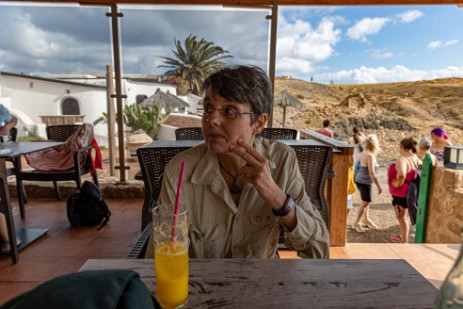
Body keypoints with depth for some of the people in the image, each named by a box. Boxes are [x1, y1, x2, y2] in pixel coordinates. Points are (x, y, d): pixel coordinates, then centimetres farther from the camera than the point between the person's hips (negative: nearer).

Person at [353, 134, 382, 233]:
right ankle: (357, 223, 13)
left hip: (360, 180, 9)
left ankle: (366, 220, 33)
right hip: (365, 182, -9)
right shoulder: (370, 155, -23)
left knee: (366, 202, 20)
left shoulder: (363, 153, 4)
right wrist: (378, 186, -20)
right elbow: (372, 173, -25)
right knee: (365, 203, 3)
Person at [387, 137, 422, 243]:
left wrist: (398, 184, -28)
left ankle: (404, 242, 16)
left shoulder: (402, 159, -28)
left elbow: (401, 174, -47)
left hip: (400, 194, -9)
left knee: (402, 217, 5)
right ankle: (403, 237, 41)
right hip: (408, 192, 9)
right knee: (404, 216, 24)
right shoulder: (414, 158, 2)